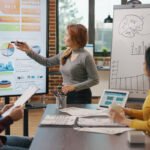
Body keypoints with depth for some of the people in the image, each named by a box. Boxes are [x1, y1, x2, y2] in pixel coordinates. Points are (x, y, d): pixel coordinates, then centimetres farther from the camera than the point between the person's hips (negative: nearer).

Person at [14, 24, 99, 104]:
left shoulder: (86, 56, -16)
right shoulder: (64, 55, 6)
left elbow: (94, 80, -15)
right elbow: (47, 62, 16)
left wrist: (74, 87, -22)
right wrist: (29, 51, 10)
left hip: (81, 97, -7)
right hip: (66, 95, 7)